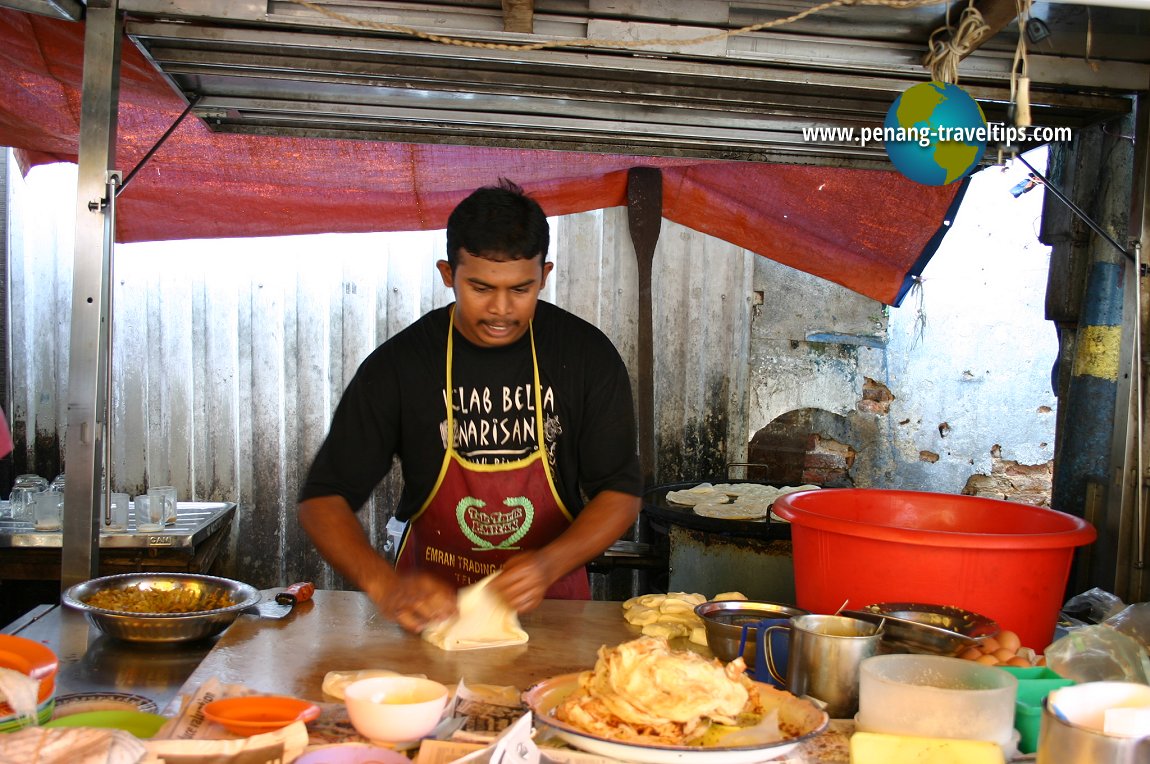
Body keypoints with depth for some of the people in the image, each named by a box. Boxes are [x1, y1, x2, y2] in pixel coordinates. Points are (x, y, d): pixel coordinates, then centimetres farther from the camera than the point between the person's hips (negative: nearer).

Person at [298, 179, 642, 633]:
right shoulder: (398, 364, -7)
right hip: (433, 604, 0)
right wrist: (384, 583, -24)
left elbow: (621, 493, -2)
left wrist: (549, 564, -21)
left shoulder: (588, 356, -5)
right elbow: (322, 499, -6)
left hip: (550, 602, 0)